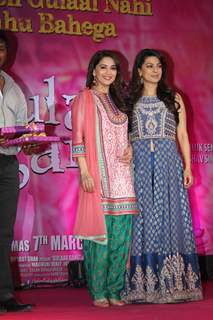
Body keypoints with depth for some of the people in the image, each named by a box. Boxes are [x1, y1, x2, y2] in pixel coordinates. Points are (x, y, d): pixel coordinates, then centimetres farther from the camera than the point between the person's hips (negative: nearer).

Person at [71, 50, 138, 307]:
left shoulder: (117, 100, 19)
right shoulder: (84, 98, 2)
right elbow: (77, 137, -5)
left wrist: (130, 148, 3)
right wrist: (84, 171, -14)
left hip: (121, 175, 5)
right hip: (96, 175, -5)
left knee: (120, 235, 3)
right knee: (100, 233, -6)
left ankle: (115, 290, 11)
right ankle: (98, 292, 3)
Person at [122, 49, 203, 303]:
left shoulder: (173, 98, 13)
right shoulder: (130, 100, 12)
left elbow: (182, 135, 10)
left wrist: (187, 166, 1)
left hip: (168, 162, 0)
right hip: (139, 163, 0)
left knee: (170, 218, -2)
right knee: (143, 219, -2)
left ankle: (172, 283, 2)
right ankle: (143, 286, 1)